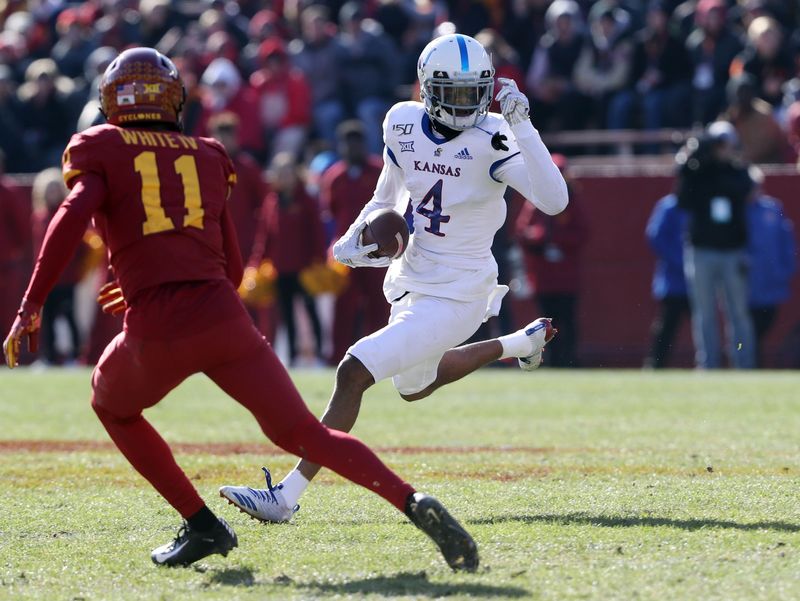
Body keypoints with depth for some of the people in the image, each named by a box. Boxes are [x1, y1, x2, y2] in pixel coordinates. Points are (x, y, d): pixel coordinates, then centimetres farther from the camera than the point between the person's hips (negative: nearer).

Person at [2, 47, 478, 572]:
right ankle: (412, 502, -17)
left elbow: (72, 217, -9)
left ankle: (202, 525, 19)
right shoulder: (206, 157, 23)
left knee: (113, 406, 29)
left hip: (156, 334, -3)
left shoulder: (99, 150, 12)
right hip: (223, 315, 3)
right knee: (303, 433, 7)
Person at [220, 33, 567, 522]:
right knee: (415, 386, 31)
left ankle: (288, 495, -14)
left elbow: (555, 201, -32)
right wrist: (357, 237, -3)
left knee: (354, 373, -19)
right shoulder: (403, 124, 0)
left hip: (455, 296, -8)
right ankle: (521, 343, 49)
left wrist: (521, 126, -37)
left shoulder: (491, 140, -18)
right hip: (410, 285, 8)